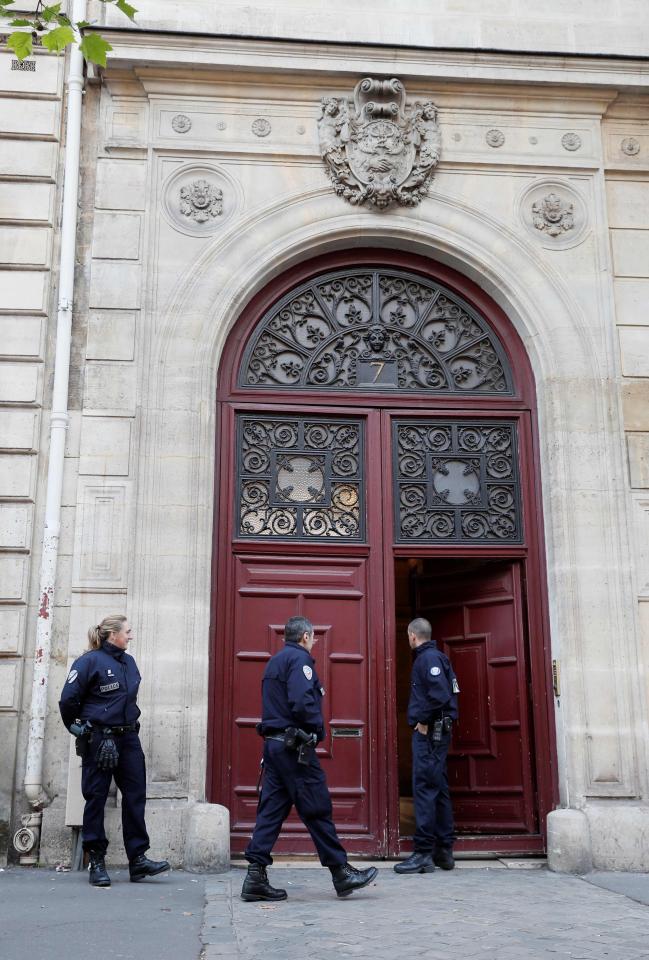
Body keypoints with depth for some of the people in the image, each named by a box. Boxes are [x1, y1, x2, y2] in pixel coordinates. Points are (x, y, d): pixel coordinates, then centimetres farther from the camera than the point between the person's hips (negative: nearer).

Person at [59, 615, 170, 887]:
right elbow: (68, 699, -9)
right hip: (98, 739, -6)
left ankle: (138, 859, 9)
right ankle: (96, 862, 12)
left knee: (135, 796, 4)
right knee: (96, 798, 3)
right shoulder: (90, 661, -10)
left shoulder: (128, 662, 11)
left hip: (128, 738, 6)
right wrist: (77, 727, 2)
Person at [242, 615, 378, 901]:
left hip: (273, 744, 9)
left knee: (271, 810, 7)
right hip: (295, 746, -9)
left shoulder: (274, 661, 19)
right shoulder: (300, 658, -10)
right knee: (318, 810, -2)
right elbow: (302, 702, -23)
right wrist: (318, 730, -8)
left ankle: (256, 876, 4)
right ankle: (341, 873, 6)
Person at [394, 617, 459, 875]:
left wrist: (424, 721, -16)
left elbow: (440, 694, -25)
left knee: (424, 788, -10)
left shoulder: (429, 657, -12)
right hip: (435, 732, 10)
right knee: (438, 790, 12)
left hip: (429, 732, -10)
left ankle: (424, 853, -9)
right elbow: (445, 692, 19)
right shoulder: (432, 656, 17)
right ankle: (444, 851, 18)